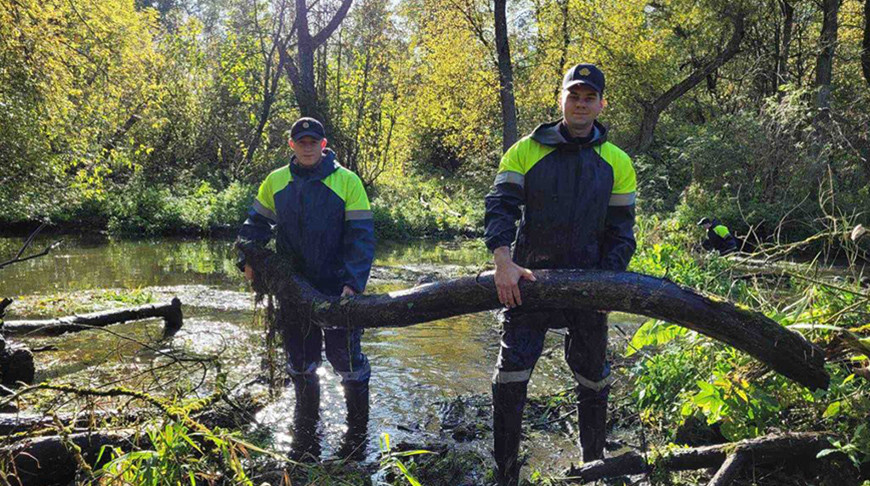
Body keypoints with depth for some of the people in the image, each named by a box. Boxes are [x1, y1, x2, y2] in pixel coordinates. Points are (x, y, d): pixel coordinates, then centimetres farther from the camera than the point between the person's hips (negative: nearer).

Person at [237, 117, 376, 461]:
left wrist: (353, 283, -19)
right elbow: (256, 223, 17)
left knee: (346, 360, 2)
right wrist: (248, 260, 2)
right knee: (301, 365, 15)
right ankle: (305, 439, 33)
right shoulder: (275, 182, 5)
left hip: (337, 288, -4)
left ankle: (357, 437, 22)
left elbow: (361, 236, -9)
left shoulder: (347, 182, -7)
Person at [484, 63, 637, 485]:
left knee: (593, 381, 14)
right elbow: (500, 205, -9)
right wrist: (503, 262, -25)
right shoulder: (526, 151, 1)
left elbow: (621, 231, 5)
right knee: (510, 378, -4)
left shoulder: (617, 163, 5)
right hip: (527, 280, -1)